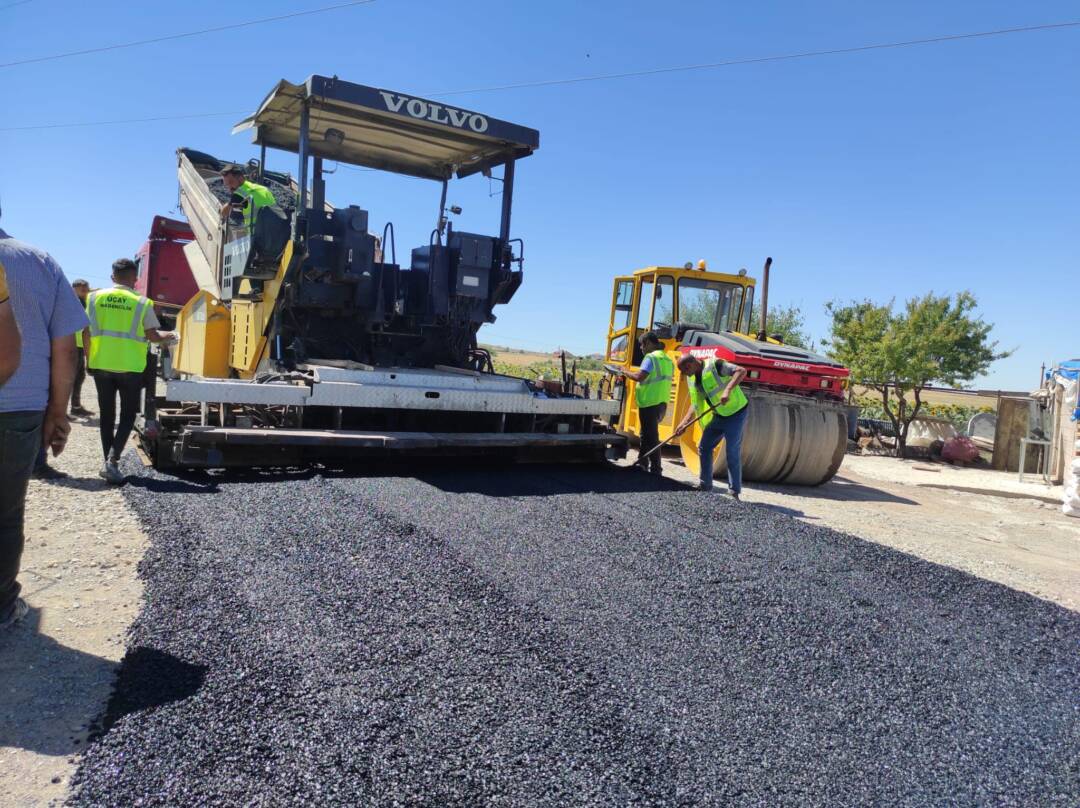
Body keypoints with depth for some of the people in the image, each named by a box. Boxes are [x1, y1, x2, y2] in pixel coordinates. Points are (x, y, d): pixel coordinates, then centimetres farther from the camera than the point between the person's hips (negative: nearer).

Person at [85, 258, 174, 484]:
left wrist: (89, 360, 16)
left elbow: (87, 333, 4)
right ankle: (112, 460, -9)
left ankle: (109, 463, 18)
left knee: (107, 415, 14)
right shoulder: (142, 303, -7)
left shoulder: (95, 297, 2)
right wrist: (168, 336, 17)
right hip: (129, 368, -3)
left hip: (101, 365, 3)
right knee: (128, 415, 7)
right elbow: (153, 336, -4)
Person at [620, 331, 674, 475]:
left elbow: (639, 376, -23)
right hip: (661, 402, 9)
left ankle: (655, 468, -1)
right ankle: (642, 463, 29)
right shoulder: (667, 359, 16)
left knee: (651, 436, -3)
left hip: (650, 403, -9)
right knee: (647, 433, 20)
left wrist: (626, 372, -8)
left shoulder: (651, 357, -13)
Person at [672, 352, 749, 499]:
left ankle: (734, 492, 3)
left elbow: (741, 371, -29)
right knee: (704, 448, 9)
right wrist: (684, 423, 2)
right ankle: (705, 485, 21)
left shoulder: (714, 365, -19)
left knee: (732, 453, -7)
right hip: (718, 415, 8)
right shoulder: (691, 379, 4)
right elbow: (695, 405, 10)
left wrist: (728, 390, -40)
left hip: (735, 413, -8)